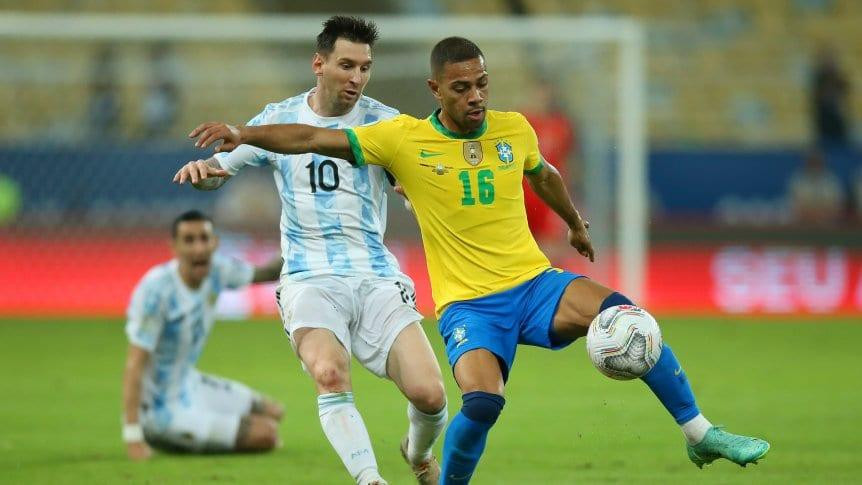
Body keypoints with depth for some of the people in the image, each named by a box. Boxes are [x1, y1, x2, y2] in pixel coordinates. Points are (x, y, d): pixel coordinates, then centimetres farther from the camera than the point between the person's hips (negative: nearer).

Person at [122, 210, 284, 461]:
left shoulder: (216, 270, -7)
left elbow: (261, 274, 14)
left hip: (190, 384, 9)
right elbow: (135, 365, -29)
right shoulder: (156, 290, -28)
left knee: (272, 412, 23)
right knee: (266, 434, -11)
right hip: (164, 409, -9)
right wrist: (132, 437, -34)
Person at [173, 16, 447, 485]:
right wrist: (201, 168, -6)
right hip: (310, 281, 0)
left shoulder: (383, 122, 3)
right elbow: (219, 170, 17)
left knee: (429, 394, -13)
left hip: (377, 279, 0)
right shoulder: (279, 118, 8)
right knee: (329, 375, -32)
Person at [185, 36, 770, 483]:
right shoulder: (404, 139, -7)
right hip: (467, 303, -3)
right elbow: (314, 138, -9)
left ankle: (700, 433, -7)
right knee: (482, 401, -30)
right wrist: (242, 134, -20)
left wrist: (576, 223, 41)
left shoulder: (514, 129, 3)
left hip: (535, 284, 3)